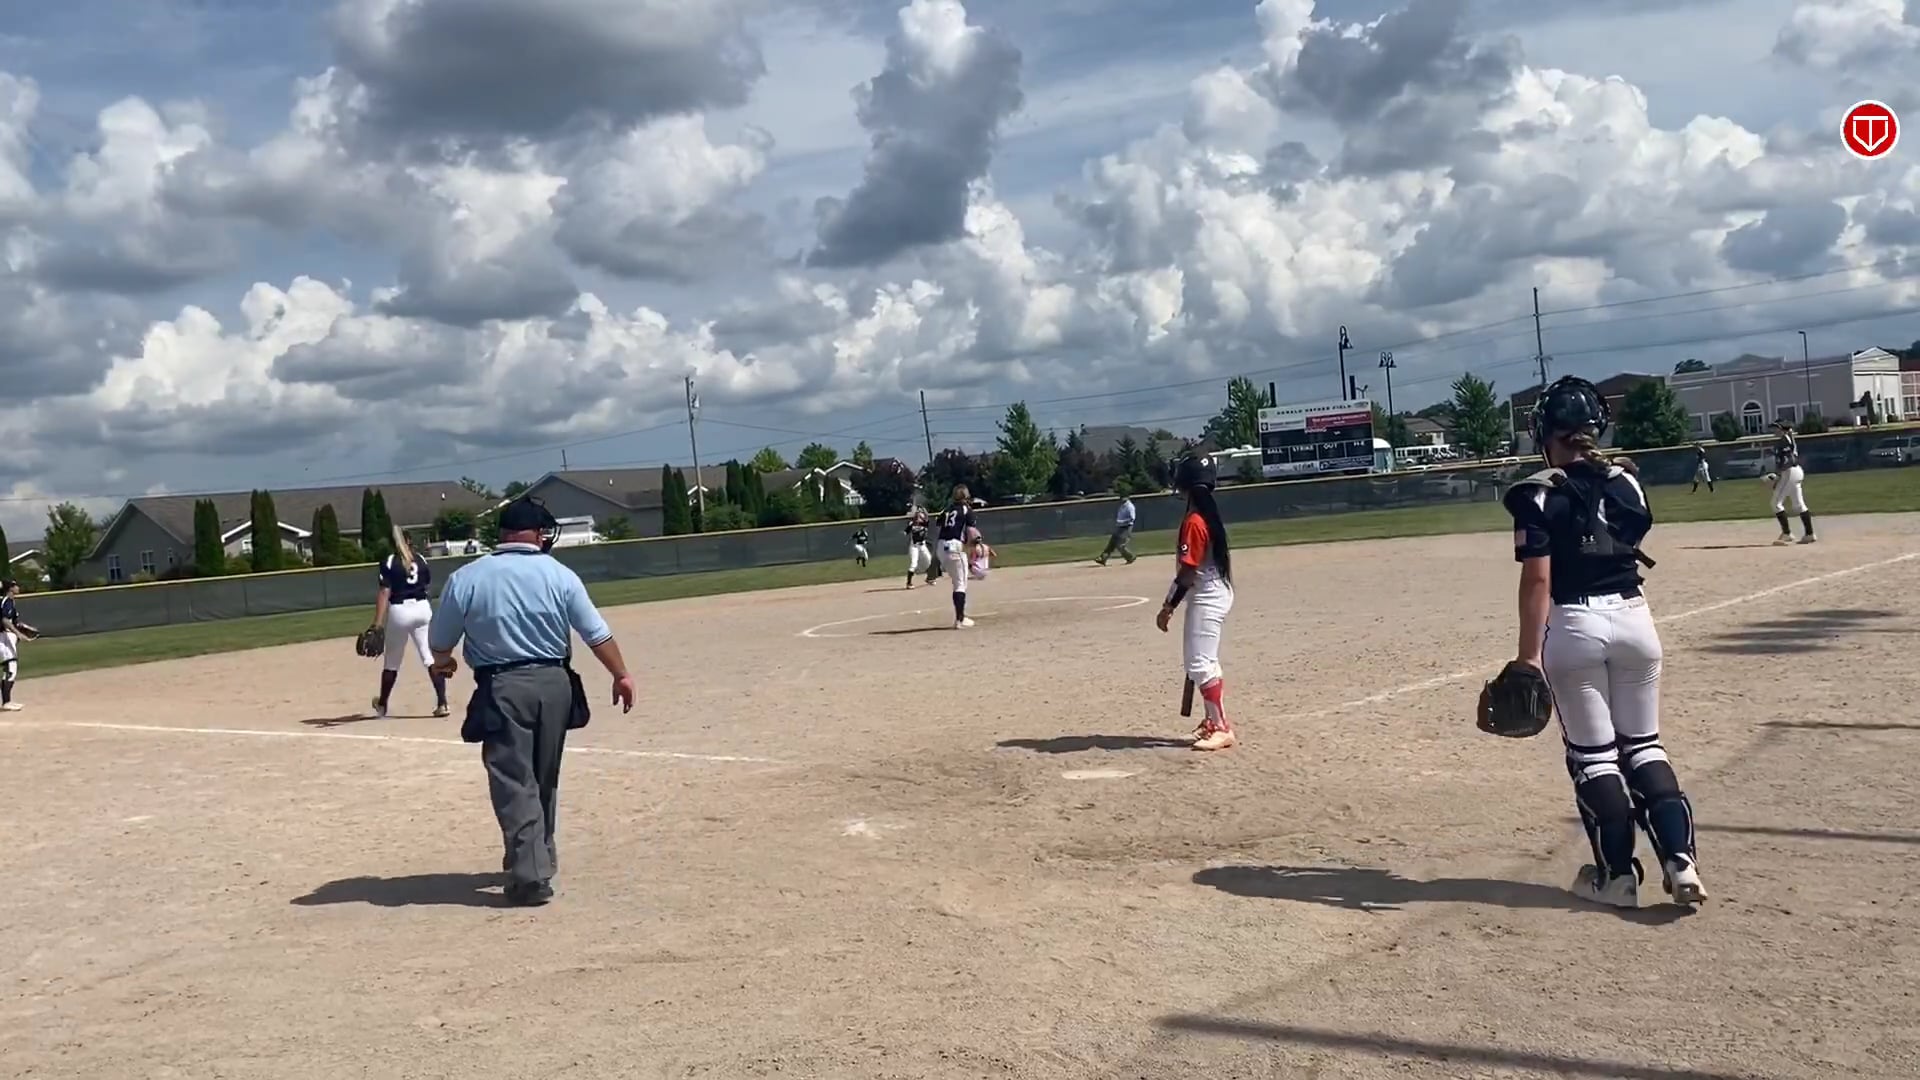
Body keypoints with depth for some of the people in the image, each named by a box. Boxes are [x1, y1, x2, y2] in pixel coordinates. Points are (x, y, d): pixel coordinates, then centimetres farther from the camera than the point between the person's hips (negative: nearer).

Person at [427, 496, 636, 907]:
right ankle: (541, 857, 33)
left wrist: (443, 662, 27)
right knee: (544, 778, 19)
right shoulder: (559, 575, -3)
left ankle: (531, 875, -7)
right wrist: (621, 674, 11)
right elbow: (597, 634, -1)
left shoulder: (466, 579, -5)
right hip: (554, 683, 3)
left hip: (502, 689, -2)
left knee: (514, 783, 0)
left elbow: (439, 641, 5)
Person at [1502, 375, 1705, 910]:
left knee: (1592, 754, 6)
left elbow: (1538, 579, -14)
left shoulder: (1539, 494, -8)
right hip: (1633, 617, 4)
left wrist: (1529, 655, -12)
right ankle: (1681, 861, 4)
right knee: (1643, 745, 15)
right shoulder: (1626, 483, 6)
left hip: (1575, 625, -4)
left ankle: (1617, 874, 12)